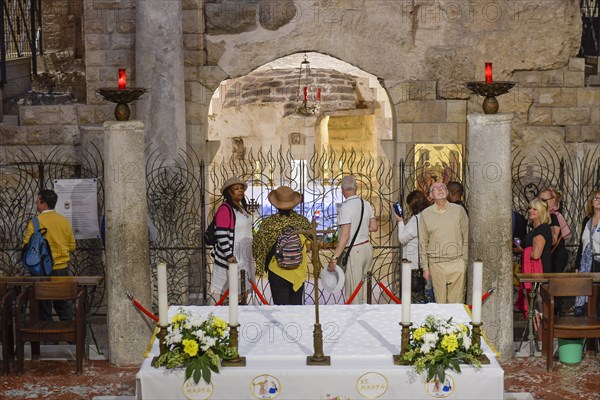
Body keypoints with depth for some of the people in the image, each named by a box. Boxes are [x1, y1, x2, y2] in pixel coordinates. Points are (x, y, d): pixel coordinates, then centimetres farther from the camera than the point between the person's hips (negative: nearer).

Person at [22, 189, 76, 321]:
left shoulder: (35, 222, -12)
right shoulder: (64, 221, 0)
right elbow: (72, 246, 6)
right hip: (63, 269, 3)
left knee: (44, 306, 8)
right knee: (64, 305, 13)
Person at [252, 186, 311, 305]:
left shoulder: (268, 223, -13)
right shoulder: (303, 221, -6)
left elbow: (257, 247, -5)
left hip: (277, 270, -2)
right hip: (300, 271, 2)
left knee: (280, 305, 4)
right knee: (296, 304, 12)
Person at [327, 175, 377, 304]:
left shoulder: (345, 207, -17)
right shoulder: (366, 204, 4)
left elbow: (345, 236, -22)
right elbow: (373, 227, 12)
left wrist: (334, 258, -21)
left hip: (354, 251, -7)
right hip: (367, 247, 8)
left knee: (353, 293, 0)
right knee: (363, 286, 19)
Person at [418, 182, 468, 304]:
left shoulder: (459, 210, 5)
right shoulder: (425, 214, 6)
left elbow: (467, 238, 7)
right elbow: (423, 243, 8)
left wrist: (465, 260, 2)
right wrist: (425, 267, 5)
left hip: (457, 263, 0)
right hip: (436, 264, 1)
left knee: (457, 302, -1)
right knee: (440, 301, 3)